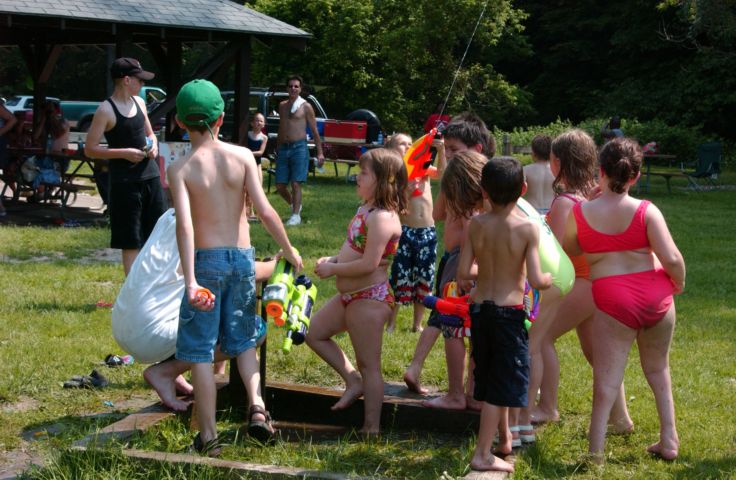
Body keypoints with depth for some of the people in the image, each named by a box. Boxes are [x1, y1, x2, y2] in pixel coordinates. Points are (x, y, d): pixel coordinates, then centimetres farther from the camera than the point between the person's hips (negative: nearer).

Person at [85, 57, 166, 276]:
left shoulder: (139, 102, 10)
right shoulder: (106, 110, -11)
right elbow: (90, 149, -12)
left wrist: (153, 145, 2)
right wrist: (124, 153, -18)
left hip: (151, 176, 7)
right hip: (124, 182, -7)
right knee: (131, 242, -1)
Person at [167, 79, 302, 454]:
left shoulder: (180, 169, -8)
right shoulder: (242, 157, -3)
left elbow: (185, 225, -19)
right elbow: (265, 212, -8)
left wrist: (190, 281, -24)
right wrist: (289, 250, 6)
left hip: (206, 260, -3)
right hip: (242, 257, 3)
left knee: (201, 351, 6)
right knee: (243, 340, 21)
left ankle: (208, 436, 8)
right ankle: (256, 405, 1)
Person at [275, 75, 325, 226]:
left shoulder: (305, 106, -1)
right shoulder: (282, 106, 14)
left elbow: (314, 131, -1)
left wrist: (320, 152, -5)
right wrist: (278, 149, 21)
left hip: (299, 148, -5)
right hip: (283, 148, 5)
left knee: (296, 184, -8)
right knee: (280, 186, 4)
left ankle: (296, 215, 1)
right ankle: (294, 204, 29)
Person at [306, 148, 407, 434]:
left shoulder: (382, 217, -23)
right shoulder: (367, 209, 8)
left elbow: (369, 263, -28)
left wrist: (332, 269, -16)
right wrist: (333, 260, 0)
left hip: (369, 299, -10)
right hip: (350, 295, 10)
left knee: (369, 365, 0)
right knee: (315, 333, 19)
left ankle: (371, 428, 11)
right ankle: (353, 382, 22)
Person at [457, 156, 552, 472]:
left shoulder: (476, 224, -5)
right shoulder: (527, 229, -14)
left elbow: (463, 273, -4)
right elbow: (535, 280, -18)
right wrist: (551, 278, 4)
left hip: (479, 307, 5)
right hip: (509, 311, -4)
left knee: (489, 377, 21)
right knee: (502, 383, 4)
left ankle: (504, 437, 39)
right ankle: (482, 455, 3)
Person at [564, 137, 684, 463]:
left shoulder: (580, 212, -3)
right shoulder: (646, 211, -6)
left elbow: (570, 248, 16)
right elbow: (671, 259, -11)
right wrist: (678, 283, 10)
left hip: (613, 300, -1)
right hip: (656, 295, 2)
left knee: (607, 377, 2)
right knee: (658, 368, 21)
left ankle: (596, 451, -2)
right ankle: (669, 441, 25)